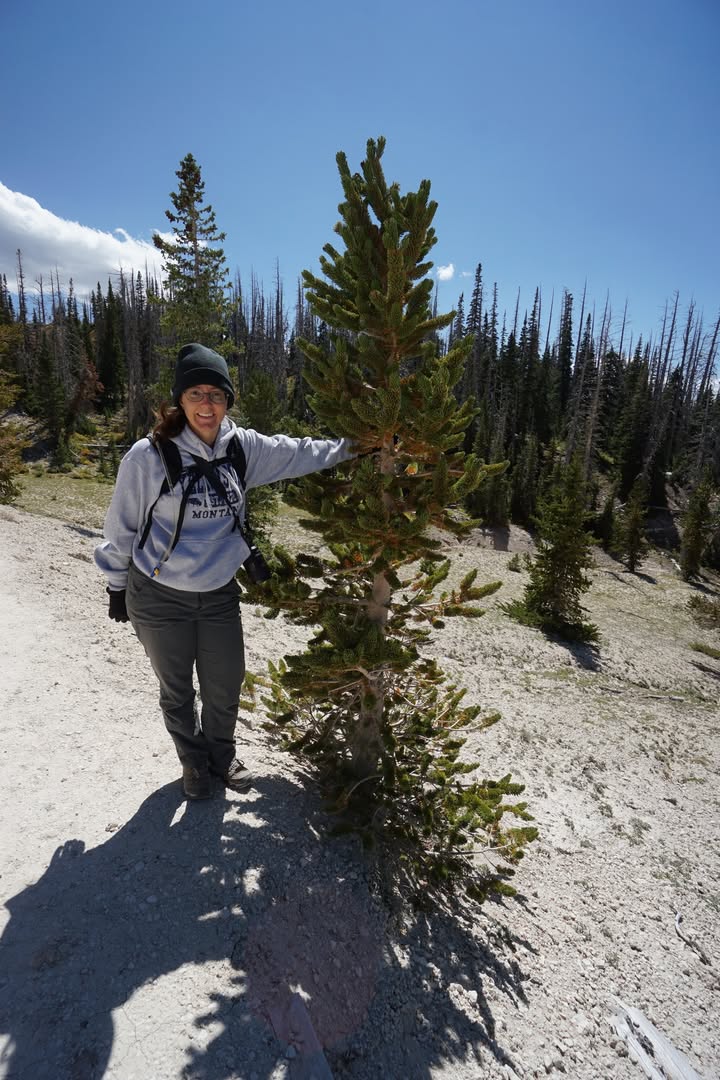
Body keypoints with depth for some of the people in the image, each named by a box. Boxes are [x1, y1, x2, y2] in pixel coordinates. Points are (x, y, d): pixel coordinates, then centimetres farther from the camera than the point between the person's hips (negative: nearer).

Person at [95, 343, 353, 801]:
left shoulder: (243, 447, -6)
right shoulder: (149, 455, -16)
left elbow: (300, 453, 7)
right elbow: (121, 526, -5)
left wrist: (355, 443, 7)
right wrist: (118, 586, 4)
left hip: (220, 595, 3)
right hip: (159, 598, -2)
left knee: (226, 688, 15)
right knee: (177, 692, 16)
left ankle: (222, 755, 45)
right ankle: (194, 762, 44)